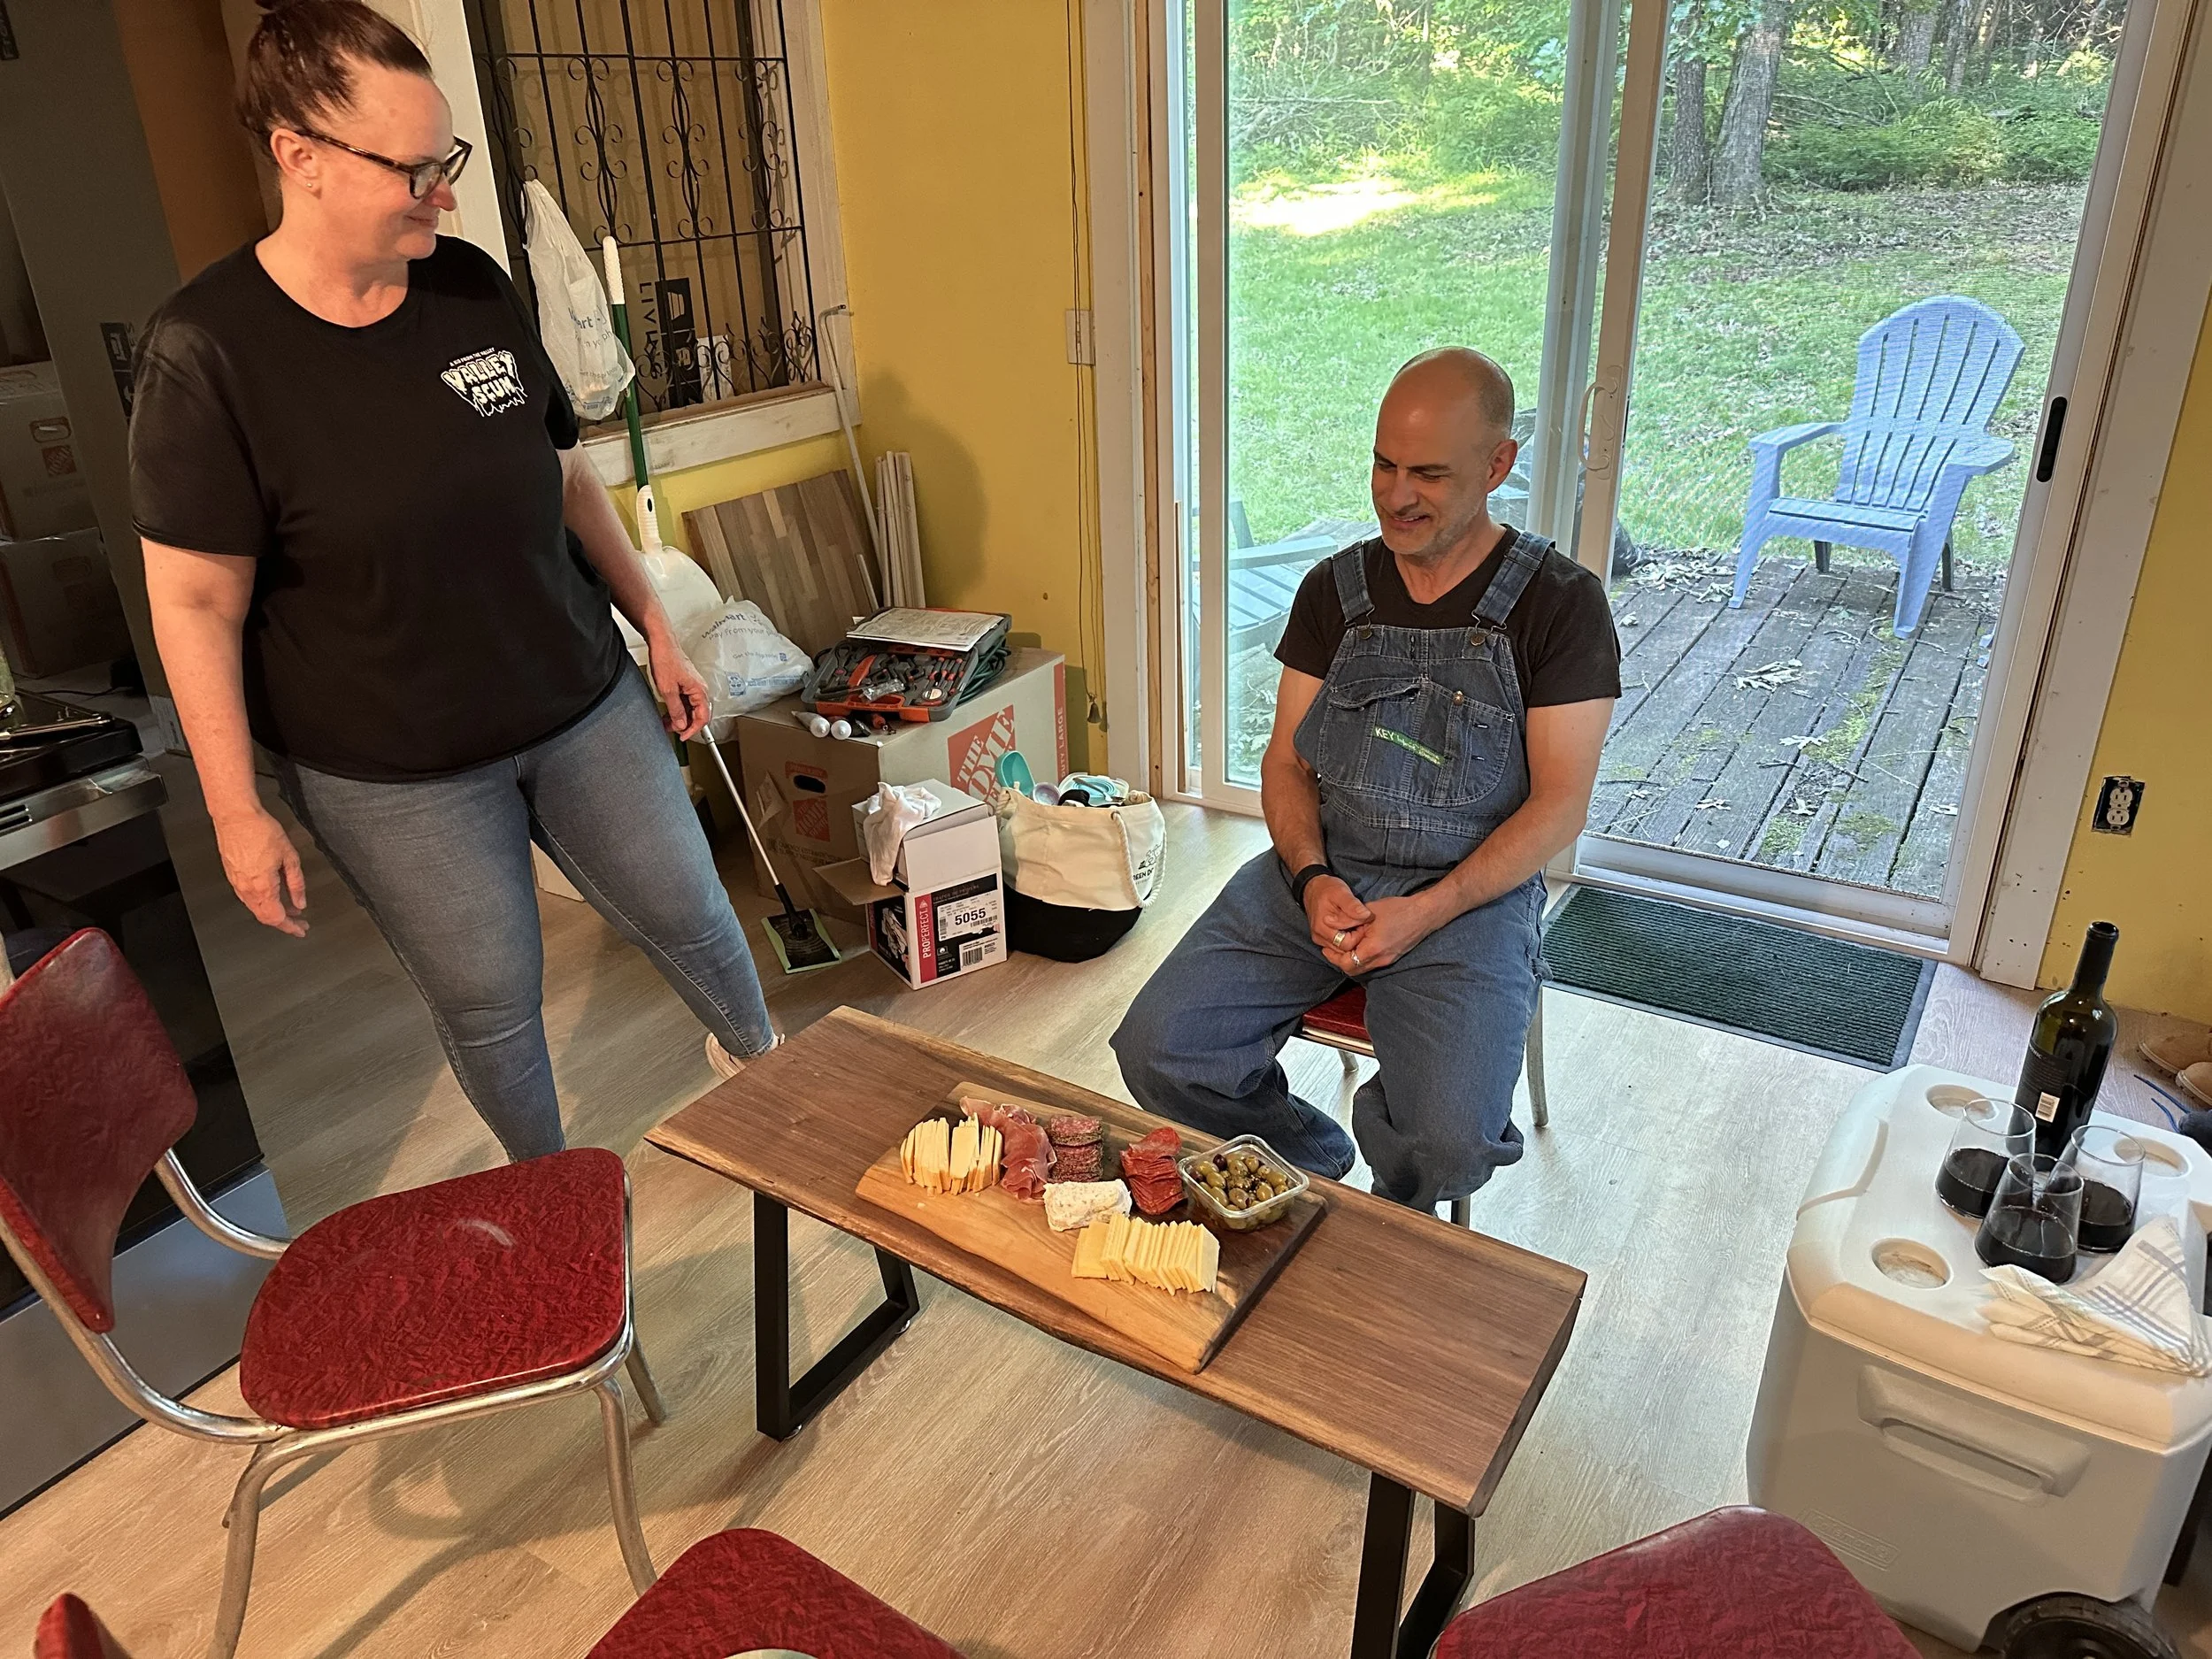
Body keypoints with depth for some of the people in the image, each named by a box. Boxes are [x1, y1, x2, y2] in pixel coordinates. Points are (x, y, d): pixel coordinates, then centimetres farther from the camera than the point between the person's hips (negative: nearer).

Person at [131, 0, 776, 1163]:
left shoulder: (472, 287, -2)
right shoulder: (207, 349, -15)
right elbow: (195, 601, -12)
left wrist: (656, 628, 10)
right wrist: (236, 812, -11)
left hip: (582, 706, 4)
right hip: (390, 776, -4)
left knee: (689, 917, 14)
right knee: (489, 1007, 9)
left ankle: (753, 1052, 46)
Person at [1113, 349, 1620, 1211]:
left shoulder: (1559, 604, -4)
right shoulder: (1335, 590, 8)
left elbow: (1559, 806, -7)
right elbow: (1287, 763, 8)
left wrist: (1426, 913, -18)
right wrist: (1312, 880, -11)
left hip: (1468, 896, -3)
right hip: (1318, 875, 4)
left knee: (1448, 1144, -26)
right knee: (1155, 1051, -15)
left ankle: (1388, 1216, 14)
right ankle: (1316, 1163, 15)